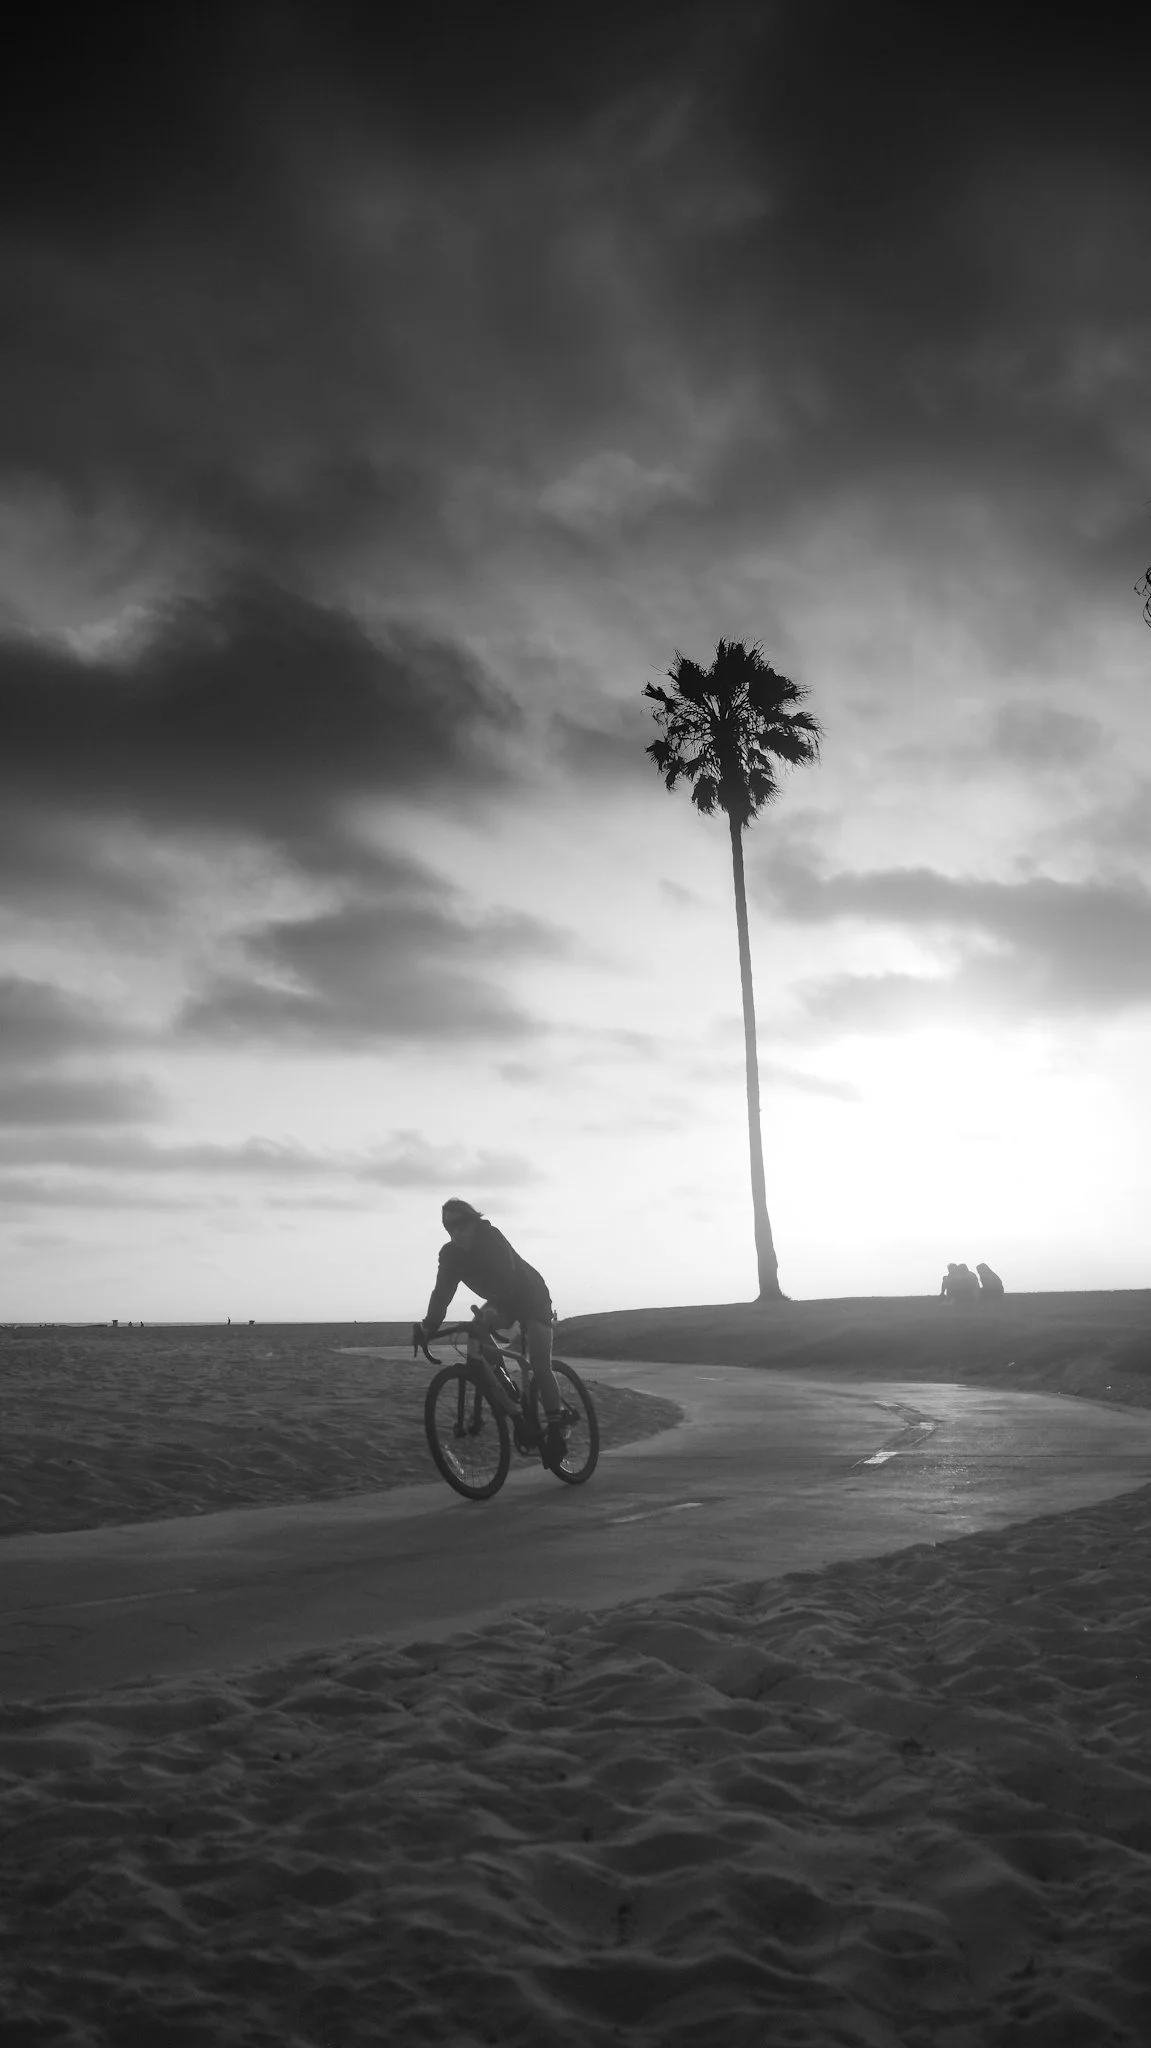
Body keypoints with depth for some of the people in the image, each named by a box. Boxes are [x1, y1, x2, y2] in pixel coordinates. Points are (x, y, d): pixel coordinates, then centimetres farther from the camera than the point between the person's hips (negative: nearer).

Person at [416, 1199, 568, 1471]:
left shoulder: (491, 1238, -30)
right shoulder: (451, 1254, -14)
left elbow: (506, 1278, -40)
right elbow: (442, 1291, -20)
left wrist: (493, 1308, -54)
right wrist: (429, 1326, -34)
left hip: (531, 1297, -6)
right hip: (501, 1301, 6)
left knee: (539, 1364, -17)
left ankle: (555, 1429, -13)